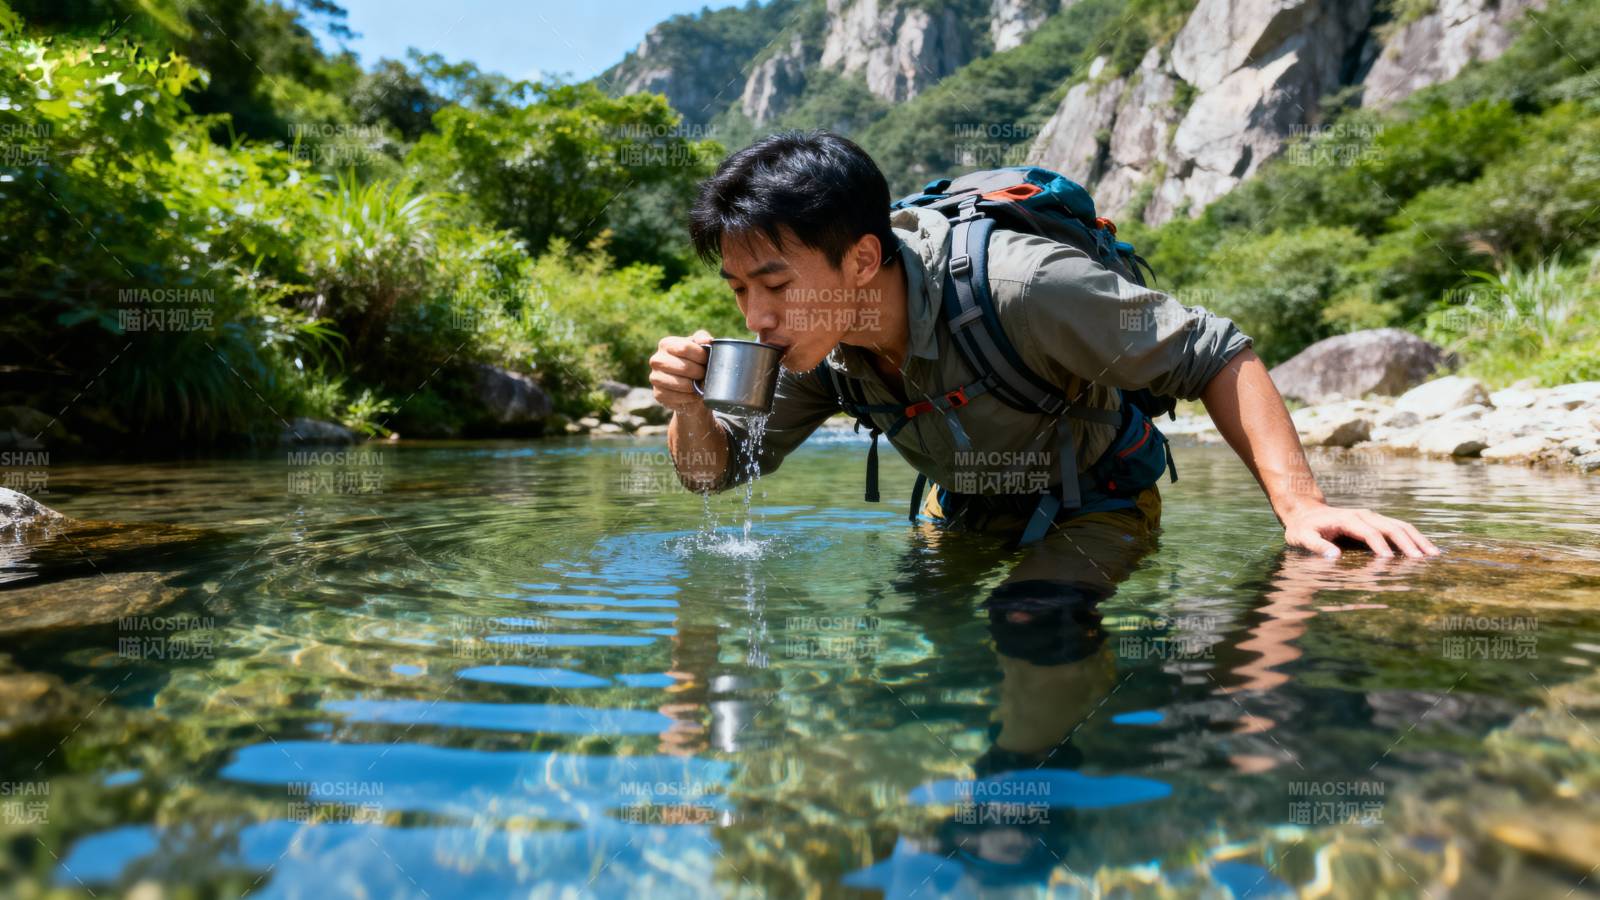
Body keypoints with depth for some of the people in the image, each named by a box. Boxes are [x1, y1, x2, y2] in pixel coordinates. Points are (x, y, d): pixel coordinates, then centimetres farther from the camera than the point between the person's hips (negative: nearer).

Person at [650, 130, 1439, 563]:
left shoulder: (1016, 287, -38)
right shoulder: (809, 339, -18)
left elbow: (1215, 355, -28)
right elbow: (716, 470, -9)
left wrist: (1300, 505, -39)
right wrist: (690, 409, -32)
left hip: (1097, 508, -5)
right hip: (961, 518, 6)